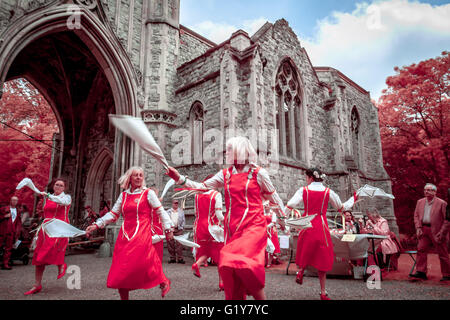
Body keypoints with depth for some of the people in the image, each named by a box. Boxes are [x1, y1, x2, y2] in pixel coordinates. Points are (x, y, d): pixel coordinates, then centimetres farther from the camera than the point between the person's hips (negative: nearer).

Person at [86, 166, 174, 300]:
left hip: (142, 235, -5)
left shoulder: (148, 193, 2)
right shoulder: (123, 195, 14)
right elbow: (113, 214, 17)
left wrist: (168, 229, -1)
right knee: (120, 269, 2)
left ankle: (163, 282, 5)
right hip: (125, 234, 5)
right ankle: (124, 297, 20)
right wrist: (97, 225, 9)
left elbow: (161, 211, 2)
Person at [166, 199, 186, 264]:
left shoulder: (181, 211, 13)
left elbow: (183, 221, 10)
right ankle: (172, 258, 11)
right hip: (170, 229, 1)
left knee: (179, 244, -6)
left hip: (178, 230, -1)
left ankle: (180, 258, -1)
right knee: (170, 245, 1)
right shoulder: (168, 212, 12)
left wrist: (181, 227, -2)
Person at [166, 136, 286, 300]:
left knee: (241, 262, -23)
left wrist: (282, 218, 18)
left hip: (253, 226, -4)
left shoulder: (258, 173, 1)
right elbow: (201, 187, 9)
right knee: (229, 265, 4)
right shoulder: (225, 174, 11)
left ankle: (261, 296, -3)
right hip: (232, 228, 5)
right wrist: (180, 179, -1)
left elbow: (273, 196, 10)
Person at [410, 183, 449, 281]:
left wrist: (442, 232, -12)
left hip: (436, 231, -5)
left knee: (442, 253, 3)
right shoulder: (420, 202, 11)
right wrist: (418, 228, 1)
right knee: (421, 249, -1)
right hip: (424, 230, 5)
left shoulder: (441, 203, -5)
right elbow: (416, 215, 13)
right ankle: (421, 272, 4)